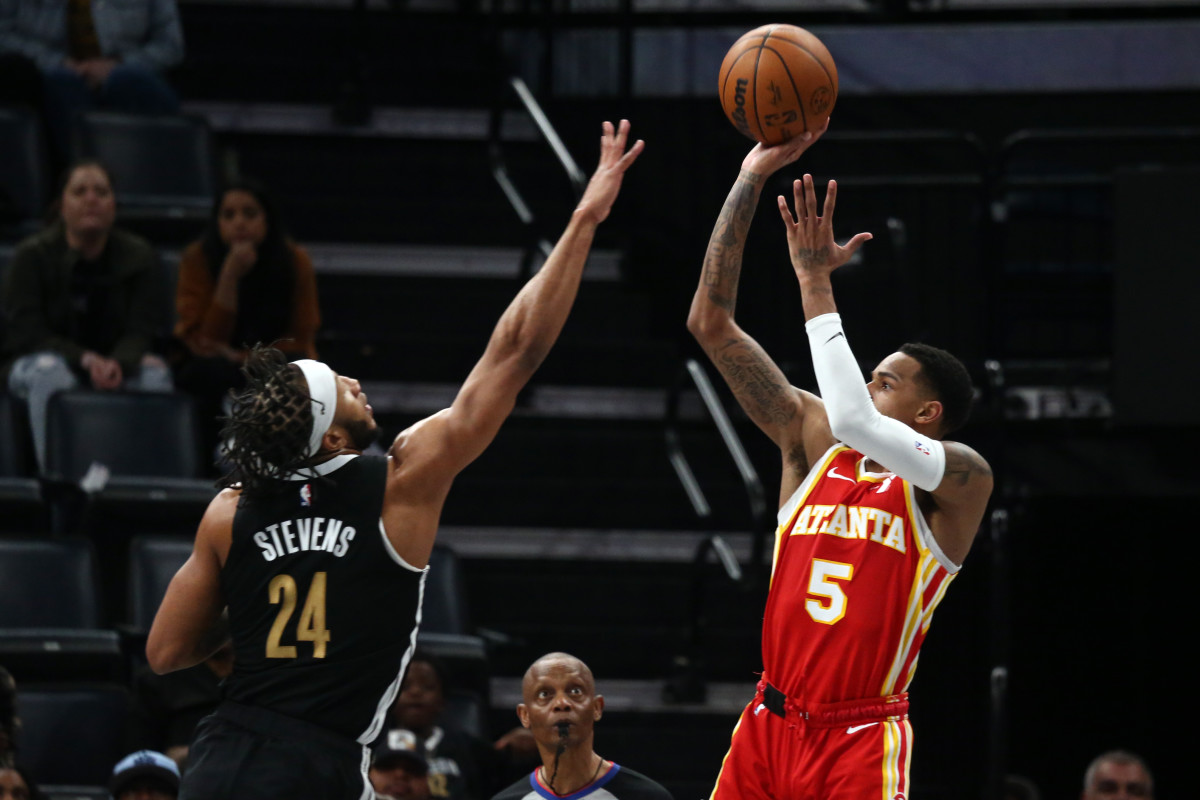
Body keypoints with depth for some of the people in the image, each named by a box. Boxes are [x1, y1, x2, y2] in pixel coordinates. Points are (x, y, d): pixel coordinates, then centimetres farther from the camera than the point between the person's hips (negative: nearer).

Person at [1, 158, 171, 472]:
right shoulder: (32, 256, -6)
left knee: (154, 372, -29)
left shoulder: (140, 257, -1)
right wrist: (86, 360, -27)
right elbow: (26, 334, -12)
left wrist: (118, 364, -33)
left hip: (118, 361, 2)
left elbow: (141, 331, -9)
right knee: (50, 373, -37)